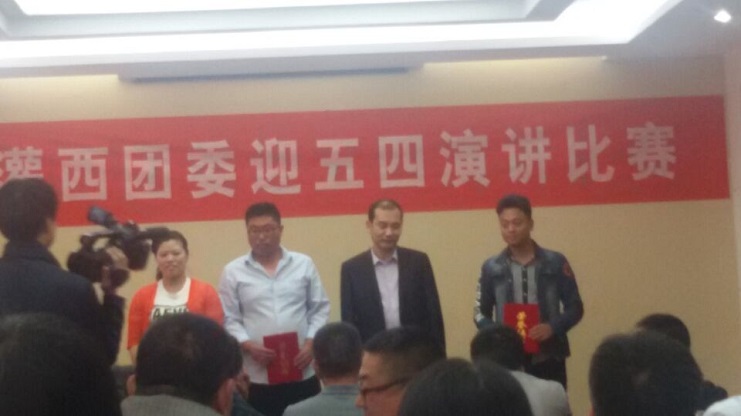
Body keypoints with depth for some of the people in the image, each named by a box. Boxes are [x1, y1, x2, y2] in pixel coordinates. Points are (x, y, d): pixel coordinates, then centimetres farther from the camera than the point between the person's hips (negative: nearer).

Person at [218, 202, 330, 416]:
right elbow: (229, 319, 1)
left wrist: (310, 343, -6)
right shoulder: (233, 272, 3)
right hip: (258, 377, -1)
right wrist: (249, 346, -14)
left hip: (302, 373, 1)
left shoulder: (304, 264, 6)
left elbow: (320, 309, 8)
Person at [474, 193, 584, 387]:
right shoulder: (491, 268, 6)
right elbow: (480, 313, 11)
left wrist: (553, 327, -13)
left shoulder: (555, 262, 4)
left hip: (548, 357, 0)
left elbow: (575, 307, 6)